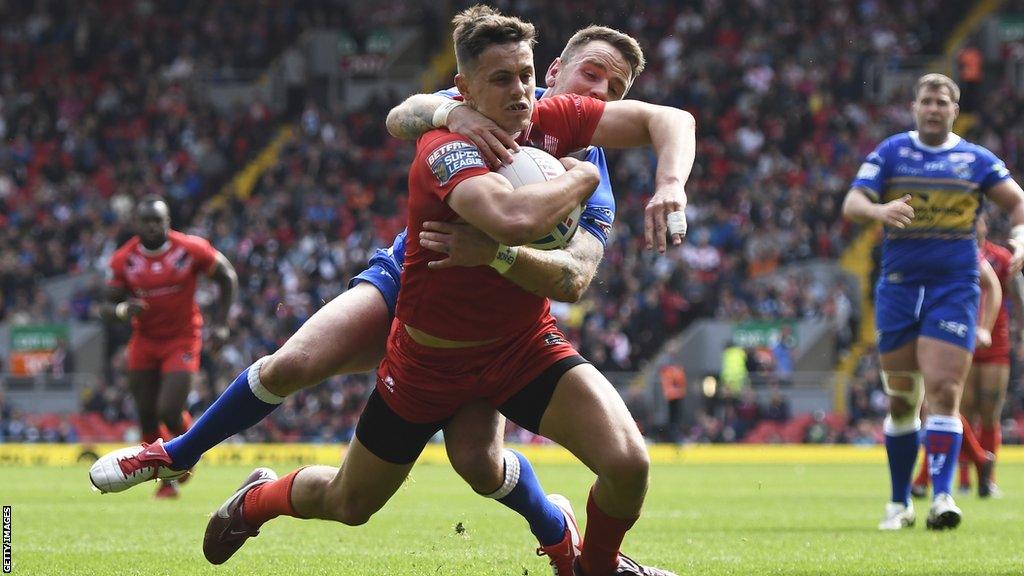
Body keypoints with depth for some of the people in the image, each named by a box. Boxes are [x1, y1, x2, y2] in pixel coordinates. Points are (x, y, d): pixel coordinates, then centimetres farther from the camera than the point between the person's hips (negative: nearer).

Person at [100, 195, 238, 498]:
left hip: (182, 340, -3)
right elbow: (107, 307, -1)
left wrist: (220, 323, -5)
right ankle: (167, 481, 24)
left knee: (169, 413, -16)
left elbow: (227, 277, 1)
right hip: (144, 342, 3)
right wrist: (123, 309, -26)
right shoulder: (124, 260, -7)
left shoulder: (190, 249, -13)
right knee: (147, 416, 4)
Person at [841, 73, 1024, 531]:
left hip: (954, 287, -1)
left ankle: (942, 496, -20)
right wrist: (879, 210, -27)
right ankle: (899, 502, 17)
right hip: (898, 285, 1)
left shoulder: (975, 159, 7)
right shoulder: (890, 153, 6)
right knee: (901, 400, 6)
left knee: (943, 391, -15)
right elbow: (852, 203, -5)